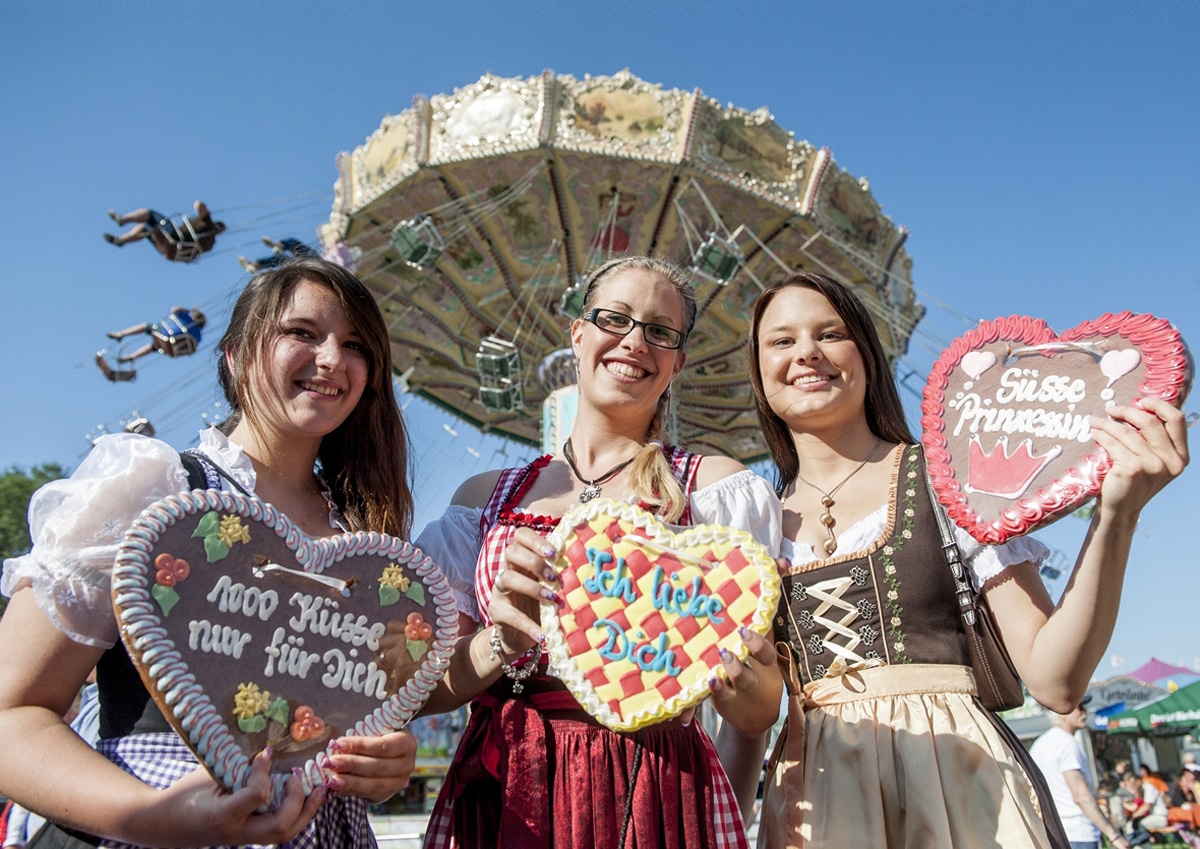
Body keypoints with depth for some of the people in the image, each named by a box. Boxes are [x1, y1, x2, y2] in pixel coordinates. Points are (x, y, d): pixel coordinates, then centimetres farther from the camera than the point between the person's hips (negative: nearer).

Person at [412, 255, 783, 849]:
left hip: (656, 798, -1)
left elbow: (761, 712, -1)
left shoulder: (716, 488, 0)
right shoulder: (486, 497, 6)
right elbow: (426, 690, 5)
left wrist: (745, 677, -23)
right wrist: (503, 640, -14)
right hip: (498, 799, 2)